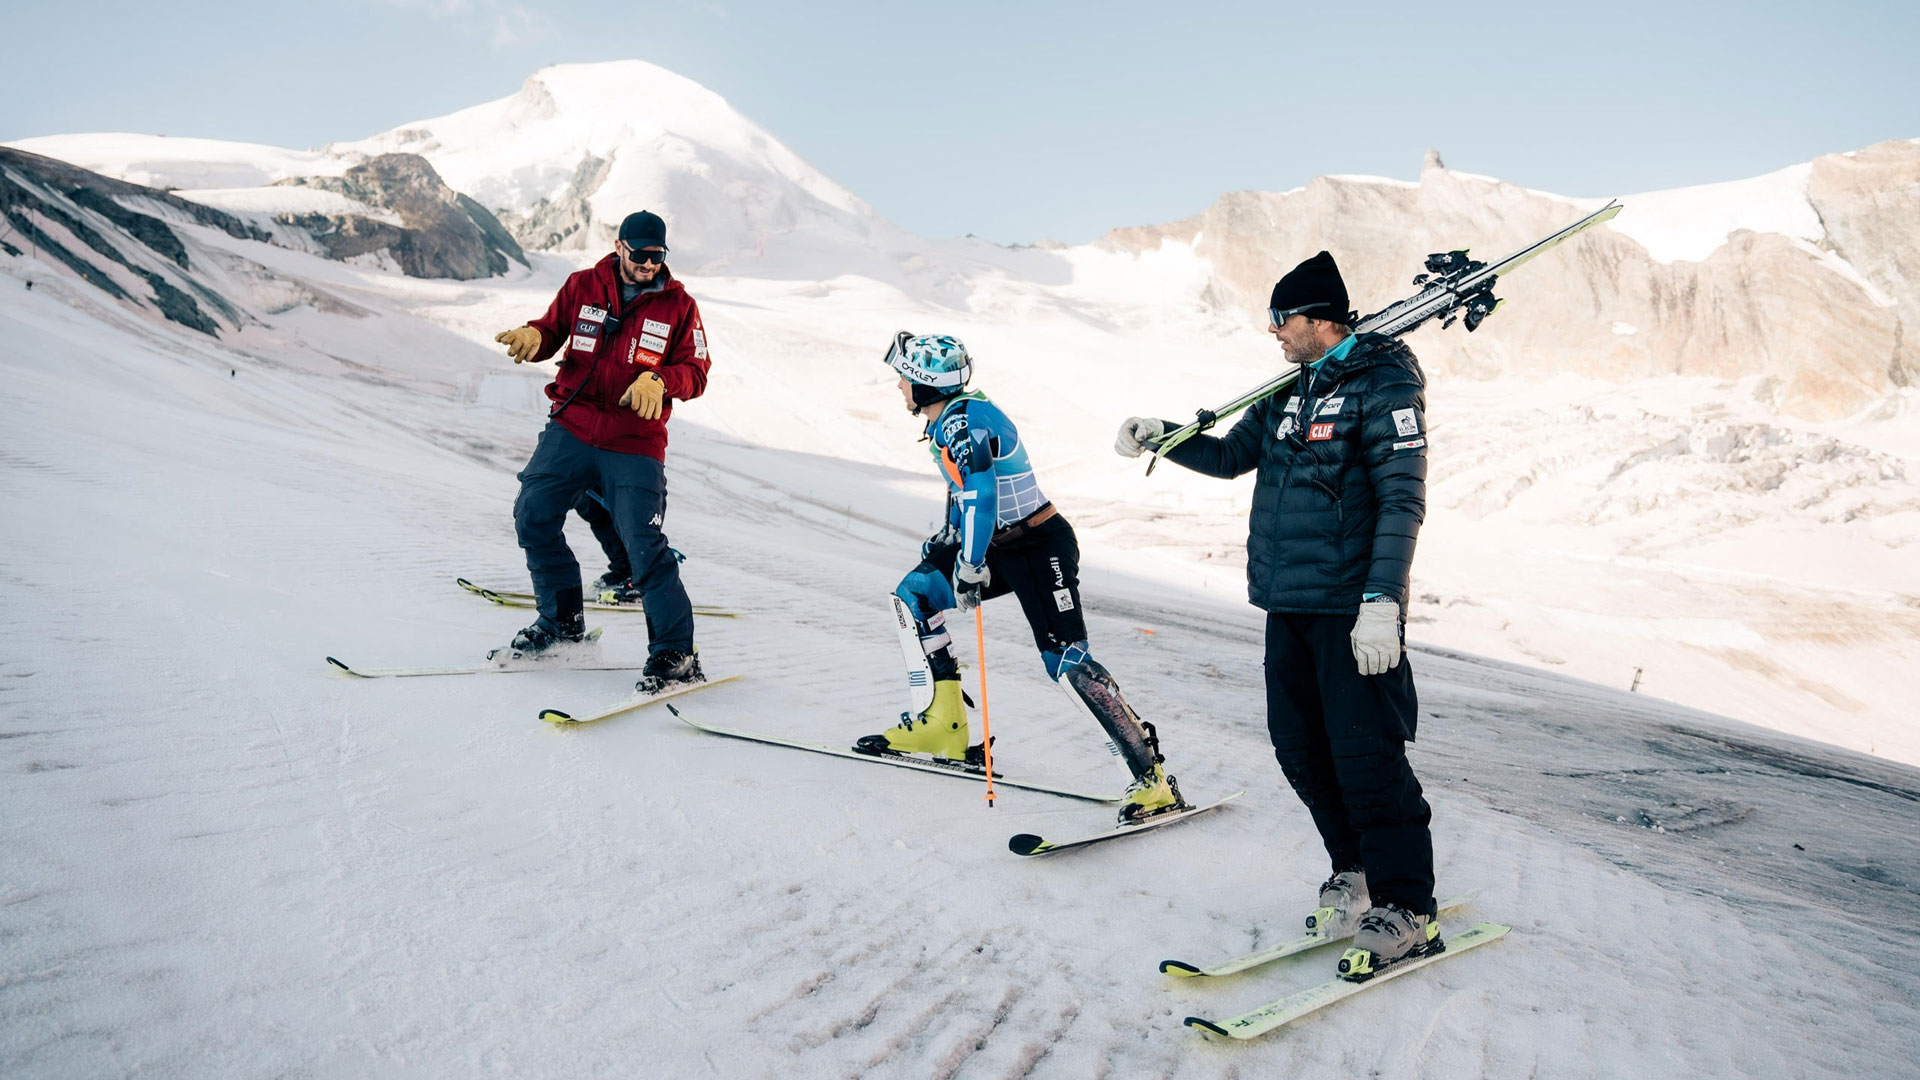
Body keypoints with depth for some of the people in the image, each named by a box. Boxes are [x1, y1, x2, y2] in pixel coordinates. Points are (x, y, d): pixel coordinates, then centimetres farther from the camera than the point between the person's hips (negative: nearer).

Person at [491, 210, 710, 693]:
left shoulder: (678, 304, 2)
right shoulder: (583, 286, 7)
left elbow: (695, 373, 0)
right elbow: (552, 328, 13)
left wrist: (658, 381, -21)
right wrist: (532, 336, -11)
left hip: (634, 443, -3)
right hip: (570, 429, 3)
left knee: (644, 546, -12)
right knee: (533, 516, -1)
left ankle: (675, 654, -5)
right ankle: (563, 620, 20)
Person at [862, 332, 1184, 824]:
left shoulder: (964, 420, -19)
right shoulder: (946, 420, 12)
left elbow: (981, 495, -29)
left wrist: (969, 566, -27)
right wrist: (948, 535, 33)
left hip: (1041, 547, -10)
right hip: (1003, 546, 10)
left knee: (1065, 660, -17)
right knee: (913, 595, 8)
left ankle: (1153, 778, -13)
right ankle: (940, 722, 10)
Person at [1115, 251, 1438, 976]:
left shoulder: (1383, 384, -9)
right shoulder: (1290, 390, 15)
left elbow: (1402, 499, -16)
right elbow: (1233, 455, 24)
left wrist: (1382, 600, -23)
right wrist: (1163, 437, 8)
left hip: (1352, 605, -8)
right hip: (1287, 602, 8)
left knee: (1364, 753, -6)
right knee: (1299, 745, 12)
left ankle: (1407, 909, 6)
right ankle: (1357, 870, 29)